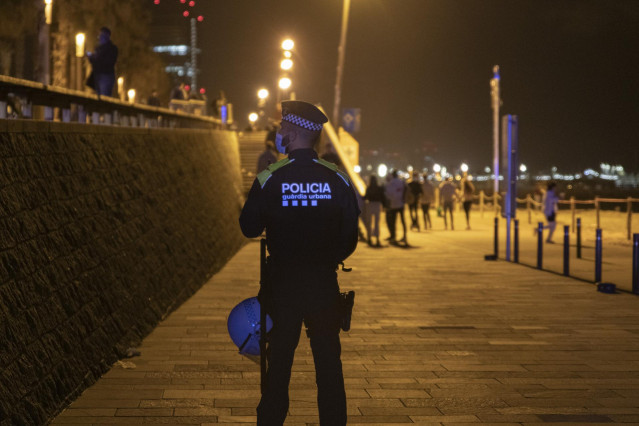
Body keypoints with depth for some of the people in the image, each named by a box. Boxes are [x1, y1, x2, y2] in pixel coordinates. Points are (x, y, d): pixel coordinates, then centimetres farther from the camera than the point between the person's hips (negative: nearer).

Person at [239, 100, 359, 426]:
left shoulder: (269, 179, -9)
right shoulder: (338, 179, -4)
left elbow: (249, 228, 0)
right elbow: (350, 239, 1)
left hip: (282, 283, -1)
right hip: (325, 285, 1)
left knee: (279, 363, 10)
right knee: (328, 363, 9)